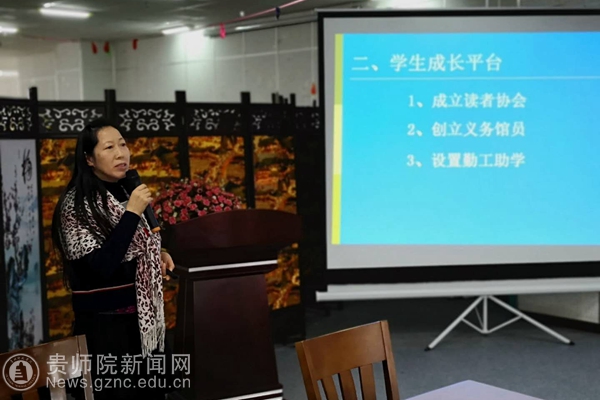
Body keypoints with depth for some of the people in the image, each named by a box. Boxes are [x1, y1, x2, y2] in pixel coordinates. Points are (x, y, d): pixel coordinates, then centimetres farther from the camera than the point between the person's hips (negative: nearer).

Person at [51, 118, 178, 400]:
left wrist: (157, 253, 3)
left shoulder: (126, 194, 7)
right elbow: (101, 266, -24)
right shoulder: (76, 204, -15)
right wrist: (132, 213, -24)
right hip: (104, 326, -7)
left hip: (144, 321, 7)